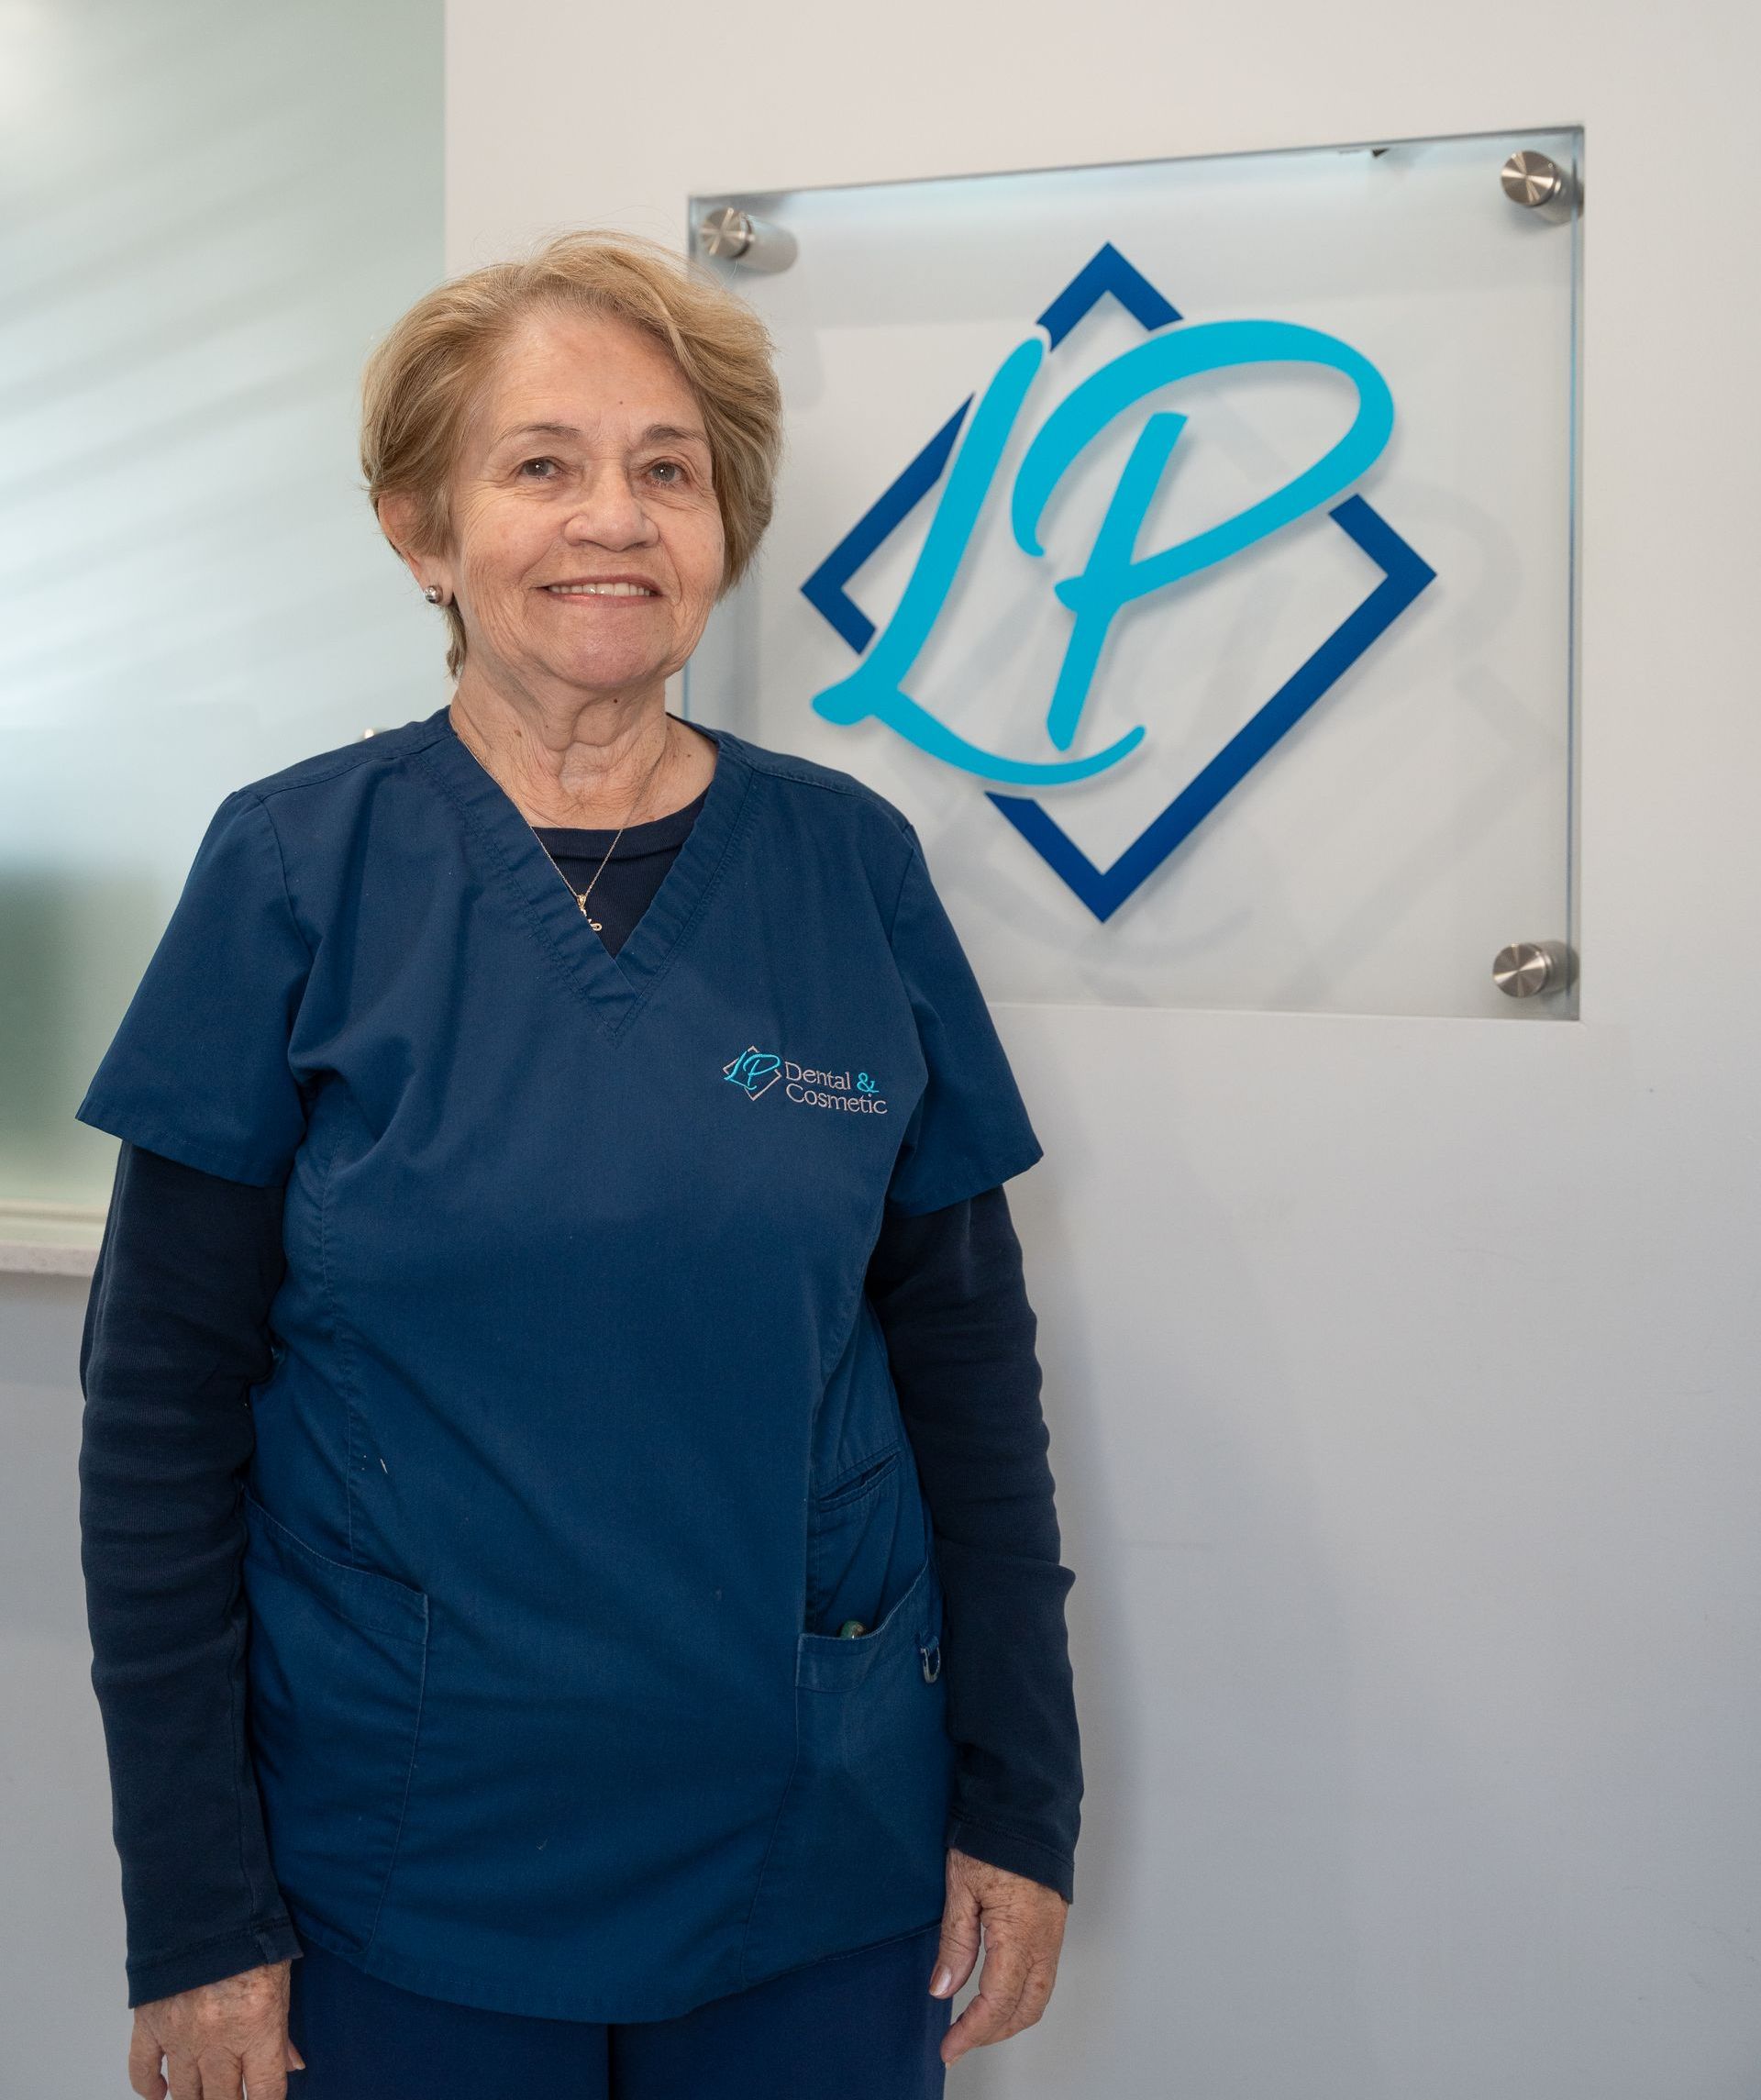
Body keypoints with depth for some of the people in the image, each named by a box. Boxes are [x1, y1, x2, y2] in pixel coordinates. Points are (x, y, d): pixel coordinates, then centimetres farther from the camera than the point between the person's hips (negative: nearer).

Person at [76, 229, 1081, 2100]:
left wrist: (1023, 1802, 3)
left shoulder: (849, 868, -1)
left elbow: (967, 1355, 3)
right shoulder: (296, 872, -7)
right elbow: (163, 1405, -5)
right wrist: (194, 1913, -6)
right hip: (403, 1885, -1)